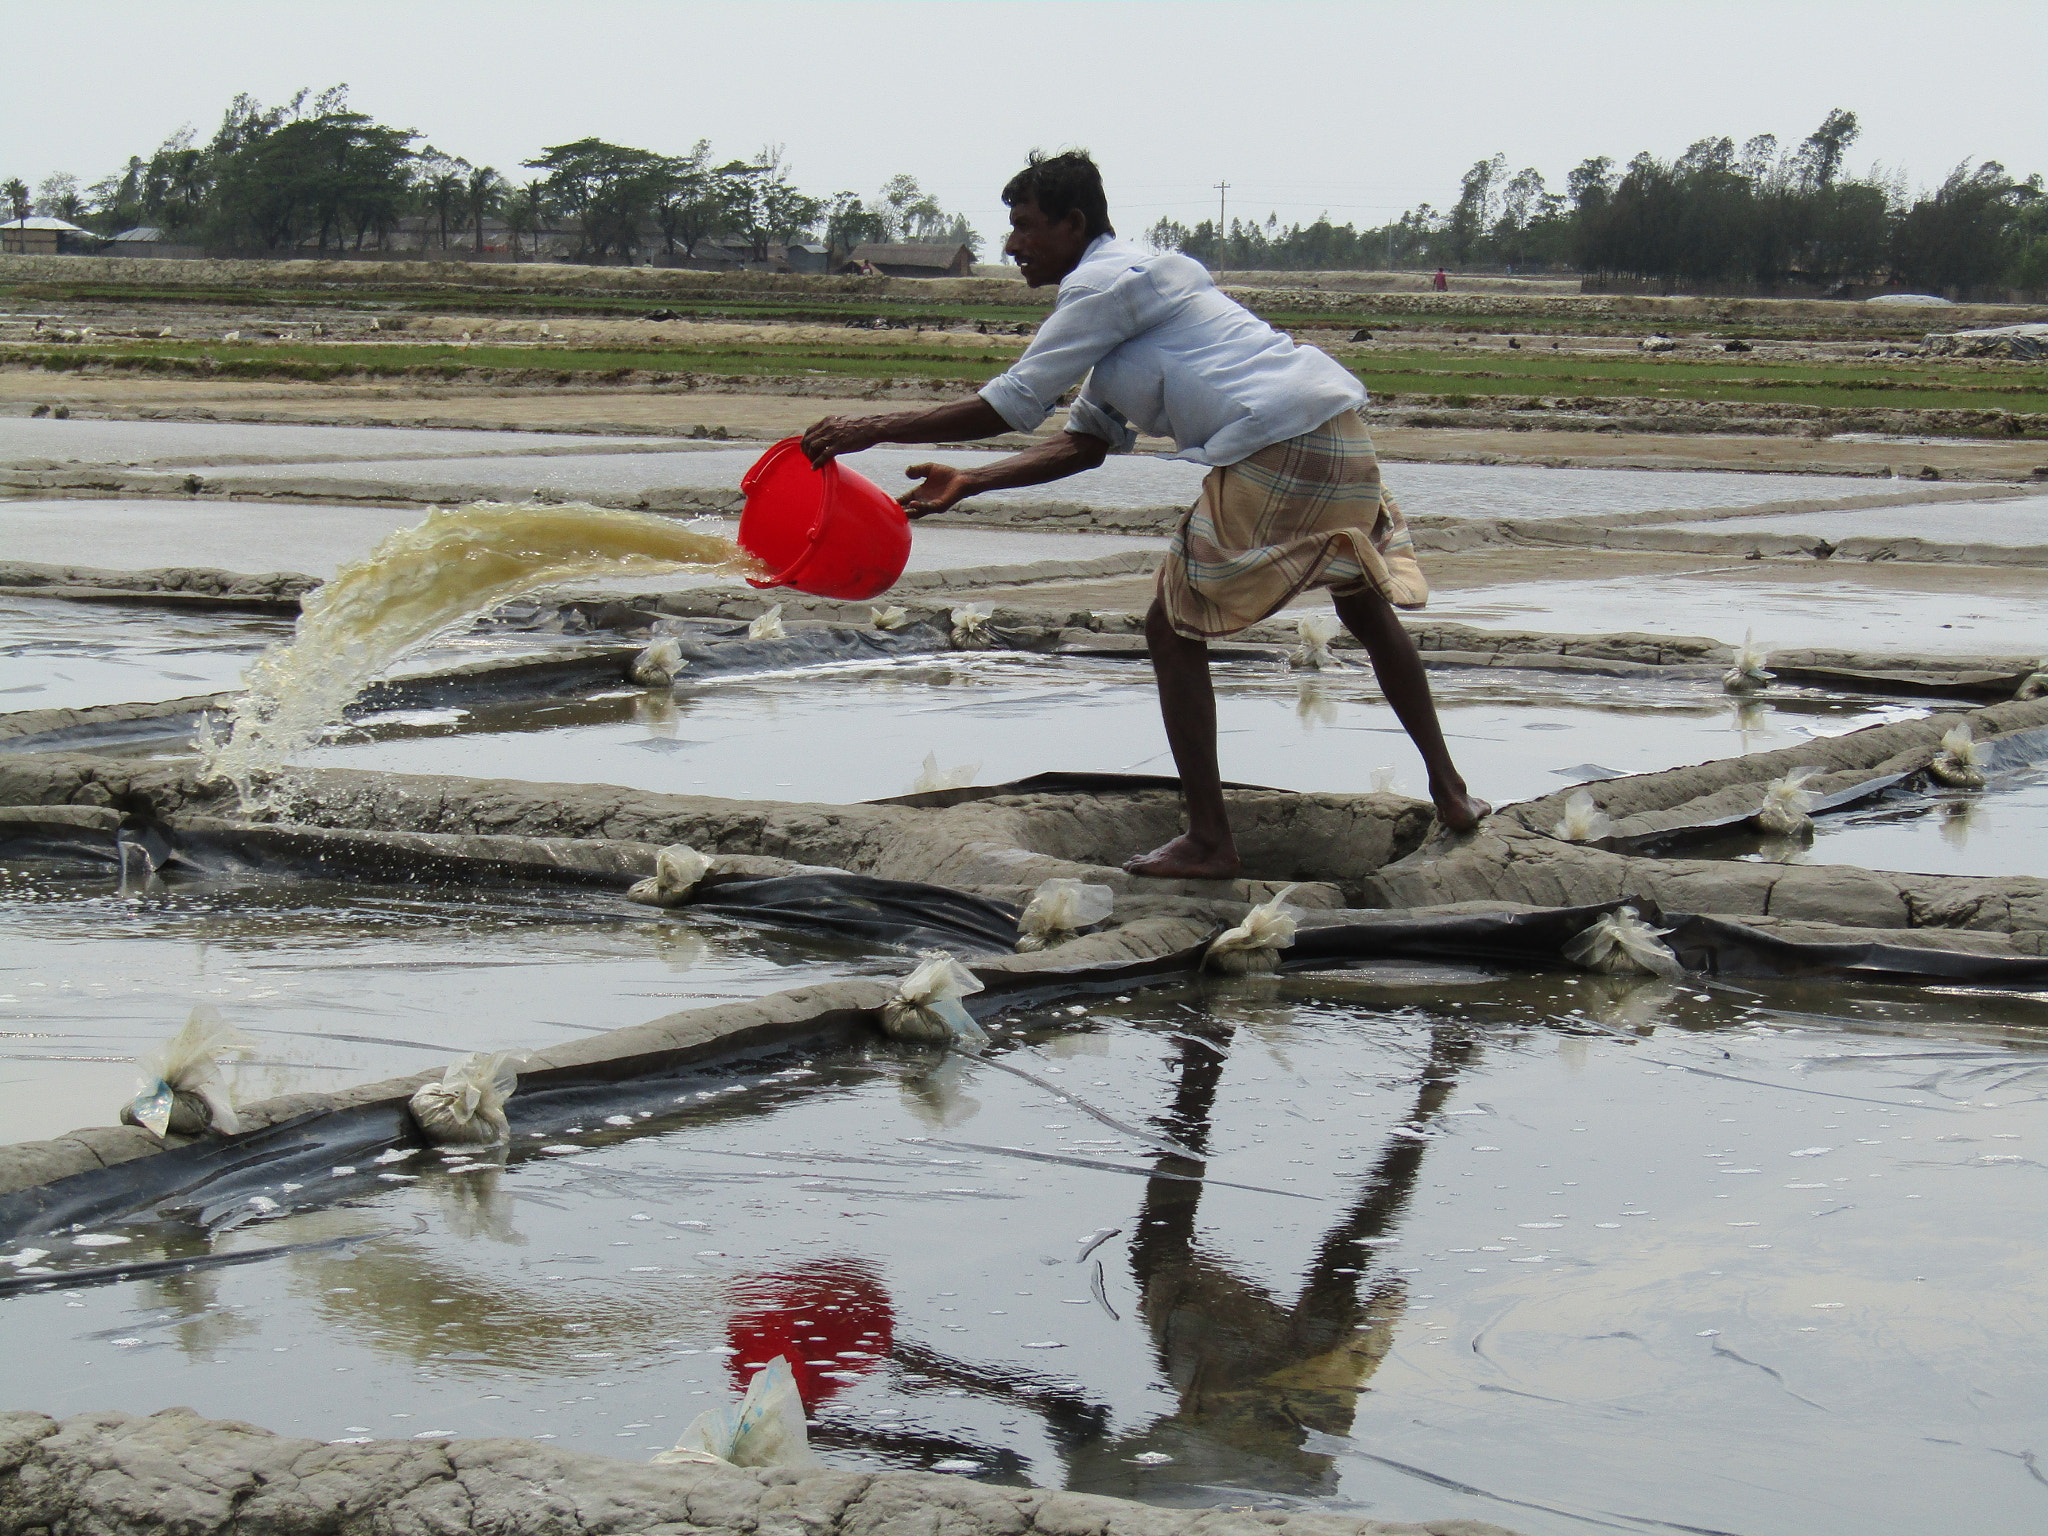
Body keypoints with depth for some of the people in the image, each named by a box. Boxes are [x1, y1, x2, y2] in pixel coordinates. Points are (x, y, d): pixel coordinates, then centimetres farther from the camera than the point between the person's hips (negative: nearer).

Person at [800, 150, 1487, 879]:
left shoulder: (1104, 283, -5)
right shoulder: (1132, 280, 25)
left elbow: (1014, 404, -8)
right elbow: (1085, 441, 22)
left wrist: (873, 430, -4)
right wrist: (968, 482, 15)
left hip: (1276, 454, -10)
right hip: (1340, 435, 10)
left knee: (1173, 631, 0)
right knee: (1369, 613, 24)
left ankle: (1208, 842, 1)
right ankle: (1448, 793, 33)